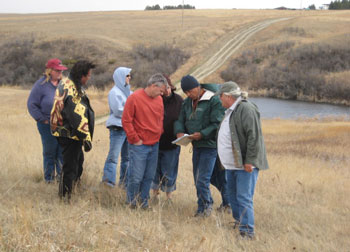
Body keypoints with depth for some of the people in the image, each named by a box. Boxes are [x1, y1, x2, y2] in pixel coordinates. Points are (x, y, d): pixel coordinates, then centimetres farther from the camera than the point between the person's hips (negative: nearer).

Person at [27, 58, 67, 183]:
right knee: (49, 152, 3)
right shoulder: (41, 85, -7)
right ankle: (49, 177, 14)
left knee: (63, 152, 5)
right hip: (47, 125, -4)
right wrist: (42, 119, -9)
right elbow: (31, 104, -6)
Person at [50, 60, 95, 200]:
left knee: (78, 159, 26)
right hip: (70, 134, -11)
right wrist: (86, 138, -23)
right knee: (70, 166, -3)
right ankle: (65, 196, 4)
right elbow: (78, 117, -27)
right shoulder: (73, 91, -25)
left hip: (63, 131, 11)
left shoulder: (65, 83, 9)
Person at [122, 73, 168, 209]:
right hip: (139, 146, -6)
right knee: (136, 177, -5)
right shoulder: (134, 98, -11)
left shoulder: (159, 100, 10)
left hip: (154, 145, 6)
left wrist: (159, 134, 11)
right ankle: (131, 204, 9)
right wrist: (135, 139, -10)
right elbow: (126, 121, -11)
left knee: (149, 177, 9)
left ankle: (144, 203, 20)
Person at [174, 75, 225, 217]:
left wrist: (202, 134, -26)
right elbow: (180, 120, 14)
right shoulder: (187, 102, 11)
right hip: (196, 145, 7)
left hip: (209, 145, -7)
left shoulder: (214, 101, -13)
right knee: (197, 179, 12)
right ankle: (206, 205, 26)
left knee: (202, 180, -10)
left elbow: (218, 124, -17)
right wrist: (179, 132, -7)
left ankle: (205, 206, 8)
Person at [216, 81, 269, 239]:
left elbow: (254, 136, -23)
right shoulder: (231, 110, 16)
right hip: (232, 164, 10)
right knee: (232, 195, 19)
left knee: (244, 198, -11)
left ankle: (247, 232, -9)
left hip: (245, 165, -10)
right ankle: (238, 222, 33)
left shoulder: (246, 109, -18)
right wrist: (224, 159, 23)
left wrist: (249, 161, -23)